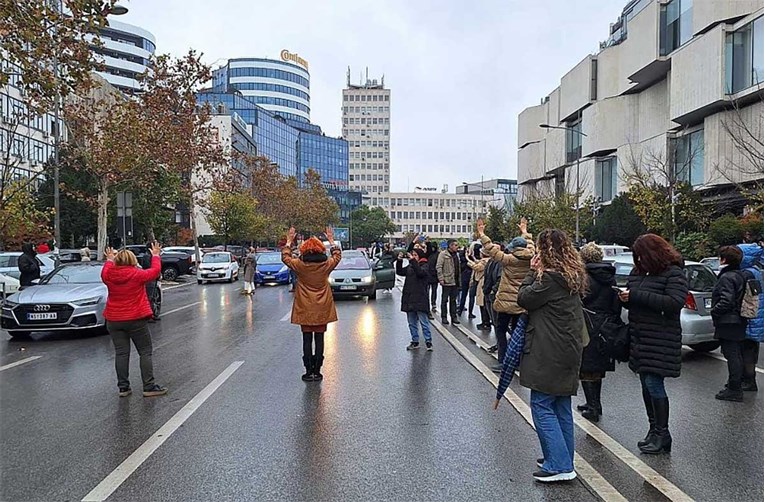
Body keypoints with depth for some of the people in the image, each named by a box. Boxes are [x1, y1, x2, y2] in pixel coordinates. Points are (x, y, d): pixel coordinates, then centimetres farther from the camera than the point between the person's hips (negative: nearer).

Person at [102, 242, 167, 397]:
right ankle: (149, 387, 1)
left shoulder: (109, 275, -2)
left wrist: (109, 259, 38)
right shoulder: (138, 275, -12)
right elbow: (155, 271, 5)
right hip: (136, 320, -4)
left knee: (121, 353, 8)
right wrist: (155, 255, 20)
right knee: (145, 352, 3)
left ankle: (123, 387, 11)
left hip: (114, 321, 4)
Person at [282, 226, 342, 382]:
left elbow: (285, 258, 9)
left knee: (307, 340, 6)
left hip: (305, 310, -1)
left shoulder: (300, 265, -11)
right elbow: (337, 256, 16)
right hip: (322, 310, 1)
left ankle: (309, 372, 8)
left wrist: (289, 241, 16)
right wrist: (331, 240, 24)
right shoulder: (326, 264, -7)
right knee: (319, 340, 7)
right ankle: (317, 371, 11)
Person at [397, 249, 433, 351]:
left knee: (423, 321, -4)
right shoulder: (410, 266, 16)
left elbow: (420, 272, -22)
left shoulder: (424, 265, -2)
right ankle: (415, 341, 18)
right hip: (409, 298, 7)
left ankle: (428, 341, 3)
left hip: (420, 298, -7)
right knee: (412, 322, 10)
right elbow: (399, 272, 10)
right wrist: (399, 261, -3)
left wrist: (413, 261, -25)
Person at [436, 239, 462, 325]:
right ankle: (444, 317, 10)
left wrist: (459, 280, 14)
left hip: (455, 282, 7)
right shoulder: (443, 254, -10)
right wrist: (441, 279, -19)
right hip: (447, 281, -7)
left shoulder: (456, 254, 13)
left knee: (453, 300, 12)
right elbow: (438, 267, -14)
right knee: (445, 299, 3)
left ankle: (454, 316, 18)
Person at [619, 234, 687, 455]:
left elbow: (675, 303, -21)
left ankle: (662, 434, 7)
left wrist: (637, 295, -22)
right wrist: (625, 298, -3)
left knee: (654, 384, -7)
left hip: (660, 340, -7)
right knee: (646, 385, 12)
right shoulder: (638, 272, 13)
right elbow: (633, 302, 23)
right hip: (640, 339, 7)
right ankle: (654, 430, 24)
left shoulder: (673, 273, -8)